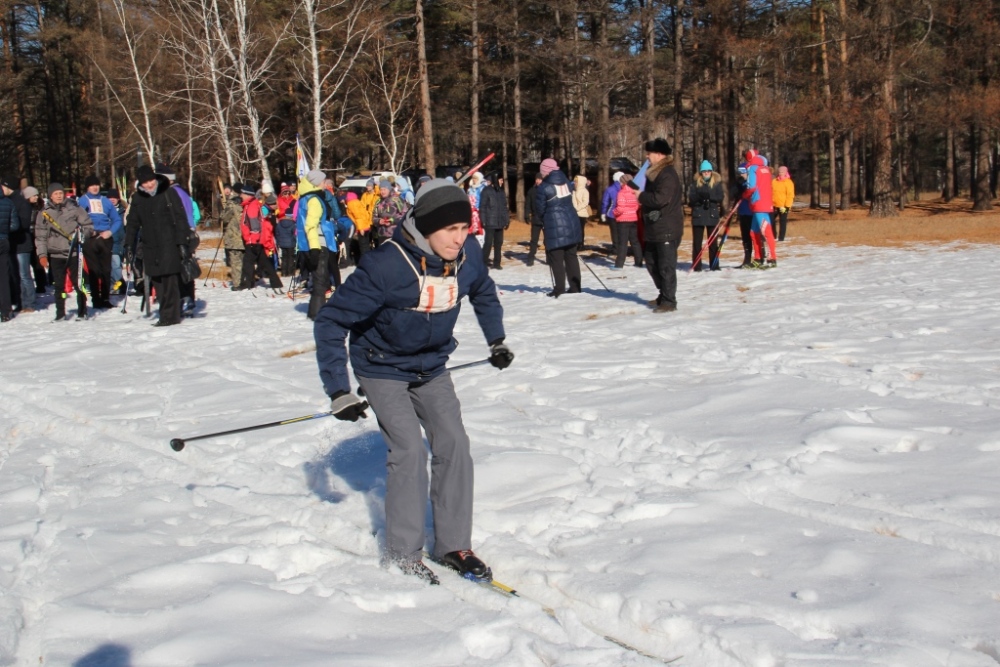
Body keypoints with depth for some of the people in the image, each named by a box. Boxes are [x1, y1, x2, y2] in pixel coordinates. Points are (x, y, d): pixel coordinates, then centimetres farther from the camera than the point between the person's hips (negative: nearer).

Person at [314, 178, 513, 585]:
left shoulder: (467, 255, -15)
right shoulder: (385, 266, -32)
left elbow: (484, 293, 11)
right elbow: (330, 322, -26)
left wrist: (496, 340, 8)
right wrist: (338, 391, -28)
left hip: (432, 367, 5)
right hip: (383, 369, -5)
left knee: (453, 444, -4)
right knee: (409, 451, -15)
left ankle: (454, 546, 10)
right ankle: (402, 555, 1)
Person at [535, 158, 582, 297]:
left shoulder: (544, 187, -10)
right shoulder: (566, 182, 8)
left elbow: (539, 210, -4)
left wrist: (544, 218, 16)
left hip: (555, 226, -6)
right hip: (572, 223, 6)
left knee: (556, 258, 0)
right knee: (571, 256, 12)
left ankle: (559, 288, -1)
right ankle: (575, 287, 15)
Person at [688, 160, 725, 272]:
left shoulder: (717, 182, 6)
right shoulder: (695, 182, 5)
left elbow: (721, 197, -5)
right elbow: (690, 197, -3)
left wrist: (709, 196, -21)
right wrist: (699, 197, -22)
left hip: (712, 215, 0)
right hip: (698, 215, 0)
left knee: (713, 242, 3)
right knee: (697, 242, 1)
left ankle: (714, 265, 8)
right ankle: (696, 266, 5)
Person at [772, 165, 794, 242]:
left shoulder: (788, 182, -7)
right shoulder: (774, 181, 9)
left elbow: (790, 195, -12)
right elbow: (770, 193, 14)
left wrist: (787, 206, -17)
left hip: (783, 206, -5)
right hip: (774, 206, 5)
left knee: (782, 222, 2)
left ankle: (781, 237, 8)